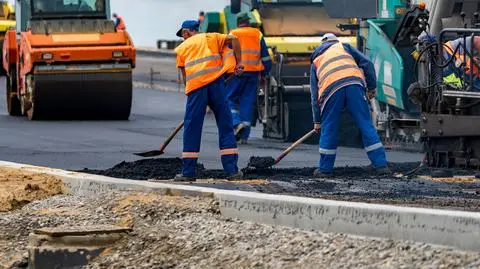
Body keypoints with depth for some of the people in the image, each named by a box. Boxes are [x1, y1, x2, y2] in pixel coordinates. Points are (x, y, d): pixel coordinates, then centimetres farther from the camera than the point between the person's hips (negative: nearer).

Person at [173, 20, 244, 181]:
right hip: (215, 82, 0)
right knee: (225, 126, 5)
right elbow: (233, 39, 6)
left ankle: (189, 172, 5)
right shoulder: (211, 37, 21)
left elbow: (184, 76, 18)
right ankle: (232, 170, 2)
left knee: (192, 129, 5)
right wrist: (238, 63, 8)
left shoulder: (181, 48, 21)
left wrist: (189, 92, 24)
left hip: (195, 86, 0)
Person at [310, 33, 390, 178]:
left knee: (328, 129, 12)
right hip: (354, 83, 0)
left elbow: (315, 95, 31)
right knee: (366, 126, 3)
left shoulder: (316, 61, 33)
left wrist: (317, 121, 33)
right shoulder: (344, 47, 30)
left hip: (331, 90, 0)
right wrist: (371, 87, 19)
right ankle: (381, 165, 0)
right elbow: (366, 63, 15)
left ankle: (325, 169, 17)